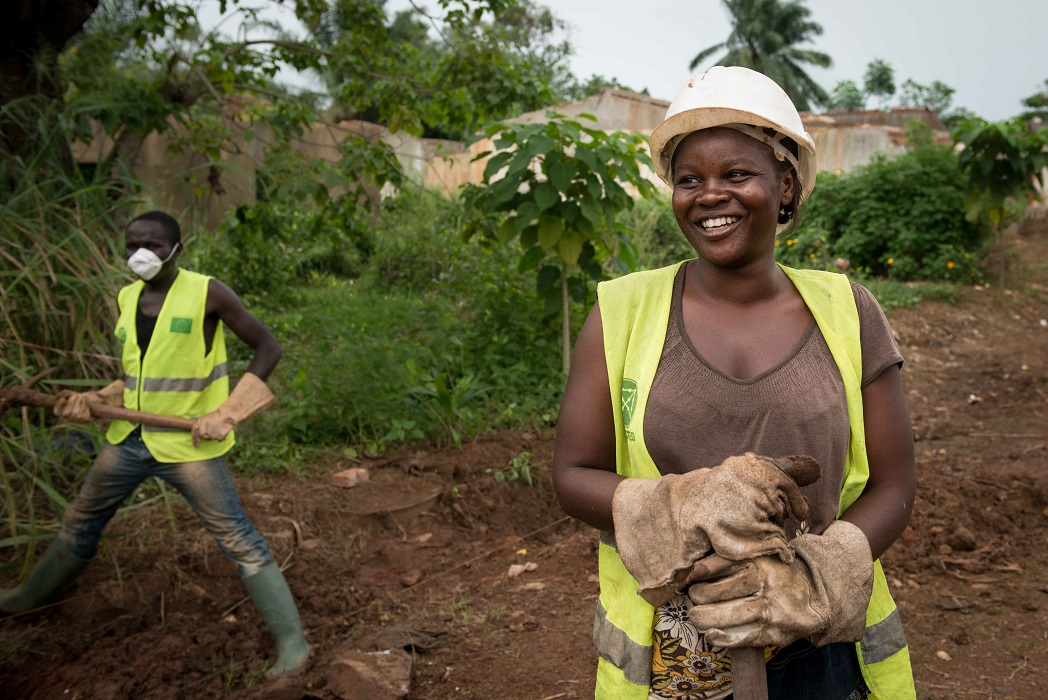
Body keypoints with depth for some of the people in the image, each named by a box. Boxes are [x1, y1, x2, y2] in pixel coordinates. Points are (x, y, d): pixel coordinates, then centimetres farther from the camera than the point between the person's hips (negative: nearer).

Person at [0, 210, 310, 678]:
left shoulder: (207, 293, -14)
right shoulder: (128, 298, 6)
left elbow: (268, 348, -14)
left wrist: (227, 413, -21)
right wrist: (90, 403, -1)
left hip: (188, 445, -7)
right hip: (129, 438, 7)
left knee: (238, 540, -6)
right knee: (80, 520, 25)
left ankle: (291, 641, 2)